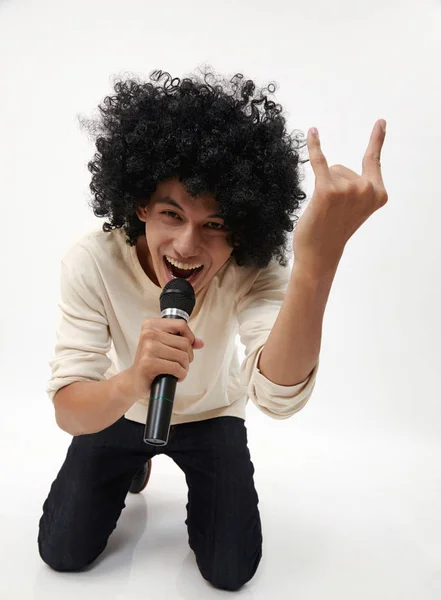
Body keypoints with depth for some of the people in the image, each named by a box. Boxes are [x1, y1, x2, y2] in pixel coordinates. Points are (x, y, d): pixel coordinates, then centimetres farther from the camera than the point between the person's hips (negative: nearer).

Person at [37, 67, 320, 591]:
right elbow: (67, 413, -33)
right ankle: (135, 465, 30)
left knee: (231, 569, -5)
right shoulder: (92, 261, -31)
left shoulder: (252, 270, -32)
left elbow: (279, 398, -49)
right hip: (118, 410, 1)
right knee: (62, 551, 2)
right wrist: (131, 381, -58)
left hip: (211, 415, 0)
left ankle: (200, 484, 28)